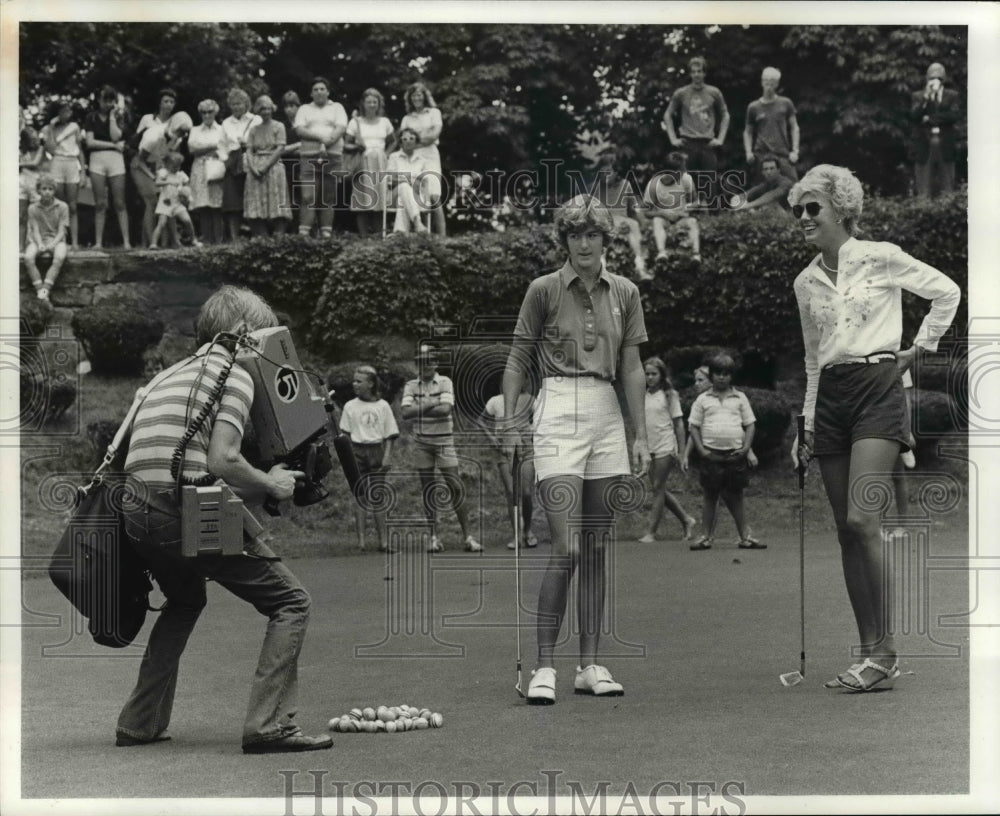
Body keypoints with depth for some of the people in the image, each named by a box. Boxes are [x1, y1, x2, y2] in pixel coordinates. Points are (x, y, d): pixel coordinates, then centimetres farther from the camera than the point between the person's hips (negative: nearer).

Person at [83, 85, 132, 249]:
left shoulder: (118, 117, 9)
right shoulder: (91, 117, 7)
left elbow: (116, 136, -8)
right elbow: (90, 142, -2)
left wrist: (113, 116, -4)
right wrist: (113, 145, -5)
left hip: (115, 158, 0)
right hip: (97, 159, 0)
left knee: (119, 203, -3)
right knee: (100, 204, -1)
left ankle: (126, 241, -5)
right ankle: (98, 242, 0)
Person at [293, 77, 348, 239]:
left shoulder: (337, 108, 15)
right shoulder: (304, 109, 16)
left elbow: (341, 128, 0)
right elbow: (299, 130, 1)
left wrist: (329, 141, -18)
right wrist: (320, 137, -13)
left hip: (332, 157, 0)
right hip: (309, 158, 0)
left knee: (328, 199, 0)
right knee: (308, 197, -11)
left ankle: (326, 233, 2)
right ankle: (303, 232, -15)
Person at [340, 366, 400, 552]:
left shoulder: (382, 406, 6)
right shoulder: (350, 407, 7)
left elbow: (390, 434, 6)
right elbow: (345, 434, 6)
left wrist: (387, 456, -4)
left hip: (377, 451, -1)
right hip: (357, 451, 1)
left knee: (378, 496, -2)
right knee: (360, 495, 0)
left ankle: (383, 540, 1)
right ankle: (361, 540, 3)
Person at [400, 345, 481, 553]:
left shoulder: (445, 383, -2)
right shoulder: (411, 386, 5)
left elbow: (446, 409, -17)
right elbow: (405, 412, -10)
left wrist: (418, 410, -12)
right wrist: (431, 405, -14)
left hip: (444, 440, -2)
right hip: (421, 442, 2)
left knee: (455, 488, -6)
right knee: (427, 490, 4)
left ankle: (467, 535, 0)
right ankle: (434, 537, 10)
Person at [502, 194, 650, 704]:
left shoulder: (624, 293, 9)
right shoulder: (544, 290, -1)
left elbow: (631, 368, 12)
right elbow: (518, 360, 3)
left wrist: (640, 435, 9)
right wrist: (509, 421, -5)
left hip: (606, 416, 4)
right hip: (558, 415, -4)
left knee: (597, 548, 6)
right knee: (566, 547, -13)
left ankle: (590, 665, 12)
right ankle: (544, 667, -6)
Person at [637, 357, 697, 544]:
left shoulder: (669, 395, -3)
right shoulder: (643, 396, 9)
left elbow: (678, 423, -2)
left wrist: (682, 450, -5)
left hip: (665, 447, -6)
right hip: (649, 448, 6)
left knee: (658, 488, -6)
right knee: (658, 489, 8)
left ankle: (651, 532, -4)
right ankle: (686, 519, 24)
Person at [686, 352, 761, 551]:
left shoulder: (740, 398, 10)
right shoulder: (703, 399, 7)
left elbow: (750, 424, 9)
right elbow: (694, 426, 6)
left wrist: (746, 448, -2)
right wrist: (701, 450, -4)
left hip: (735, 454, 1)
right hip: (711, 455, 0)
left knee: (735, 497, 5)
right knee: (710, 496, 4)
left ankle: (745, 537, 10)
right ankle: (706, 537, 9)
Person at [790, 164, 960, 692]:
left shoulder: (881, 258, -3)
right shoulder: (806, 283, 13)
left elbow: (947, 293, 4)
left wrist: (918, 349, 2)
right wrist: (806, 424, 19)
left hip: (877, 390, -6)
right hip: (830, 397, 6)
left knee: (861, 519, -18)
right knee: (846, 530, 2)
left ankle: (884, 653, -14)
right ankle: (868, 652, 6)